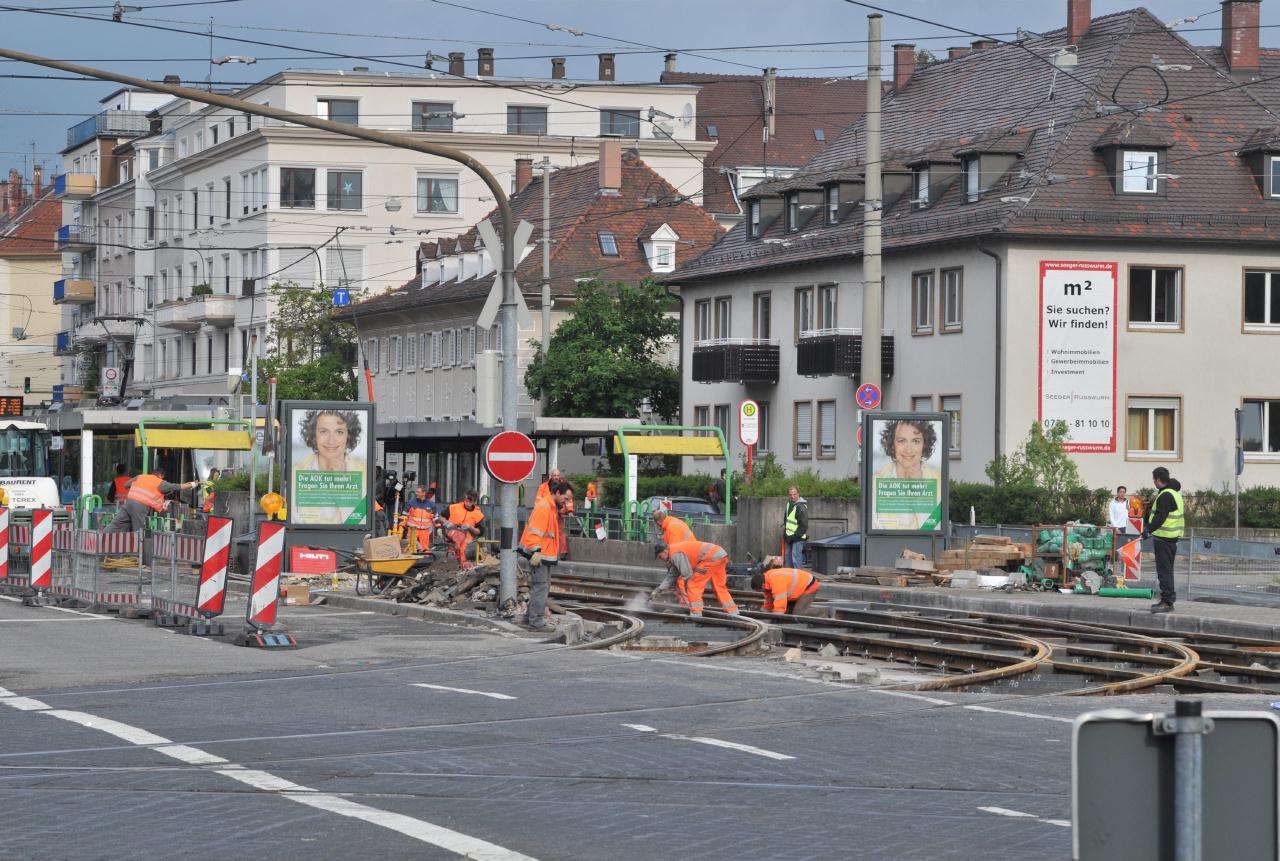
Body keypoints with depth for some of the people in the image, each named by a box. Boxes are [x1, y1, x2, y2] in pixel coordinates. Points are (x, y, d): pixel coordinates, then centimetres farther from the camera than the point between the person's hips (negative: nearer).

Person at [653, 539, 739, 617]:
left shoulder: (675, 554, -12)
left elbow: (687, 574, -13)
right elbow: (672, 575, 27)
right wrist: (658, 590, 26)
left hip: (712, 557, -11)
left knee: (693, 585, -4)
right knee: (720, 587, 18)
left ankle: (696, 614, -5)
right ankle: (733, 613, 21)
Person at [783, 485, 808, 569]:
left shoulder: (801, 507, -18)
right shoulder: (789, 503, 10)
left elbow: (804, 525, -19)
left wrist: (795, 536, -19)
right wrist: (785, 531, 14)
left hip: (798, 538, -9)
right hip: (789, 536, 9)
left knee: (796, 558, -12)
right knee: (788, 556, 15)